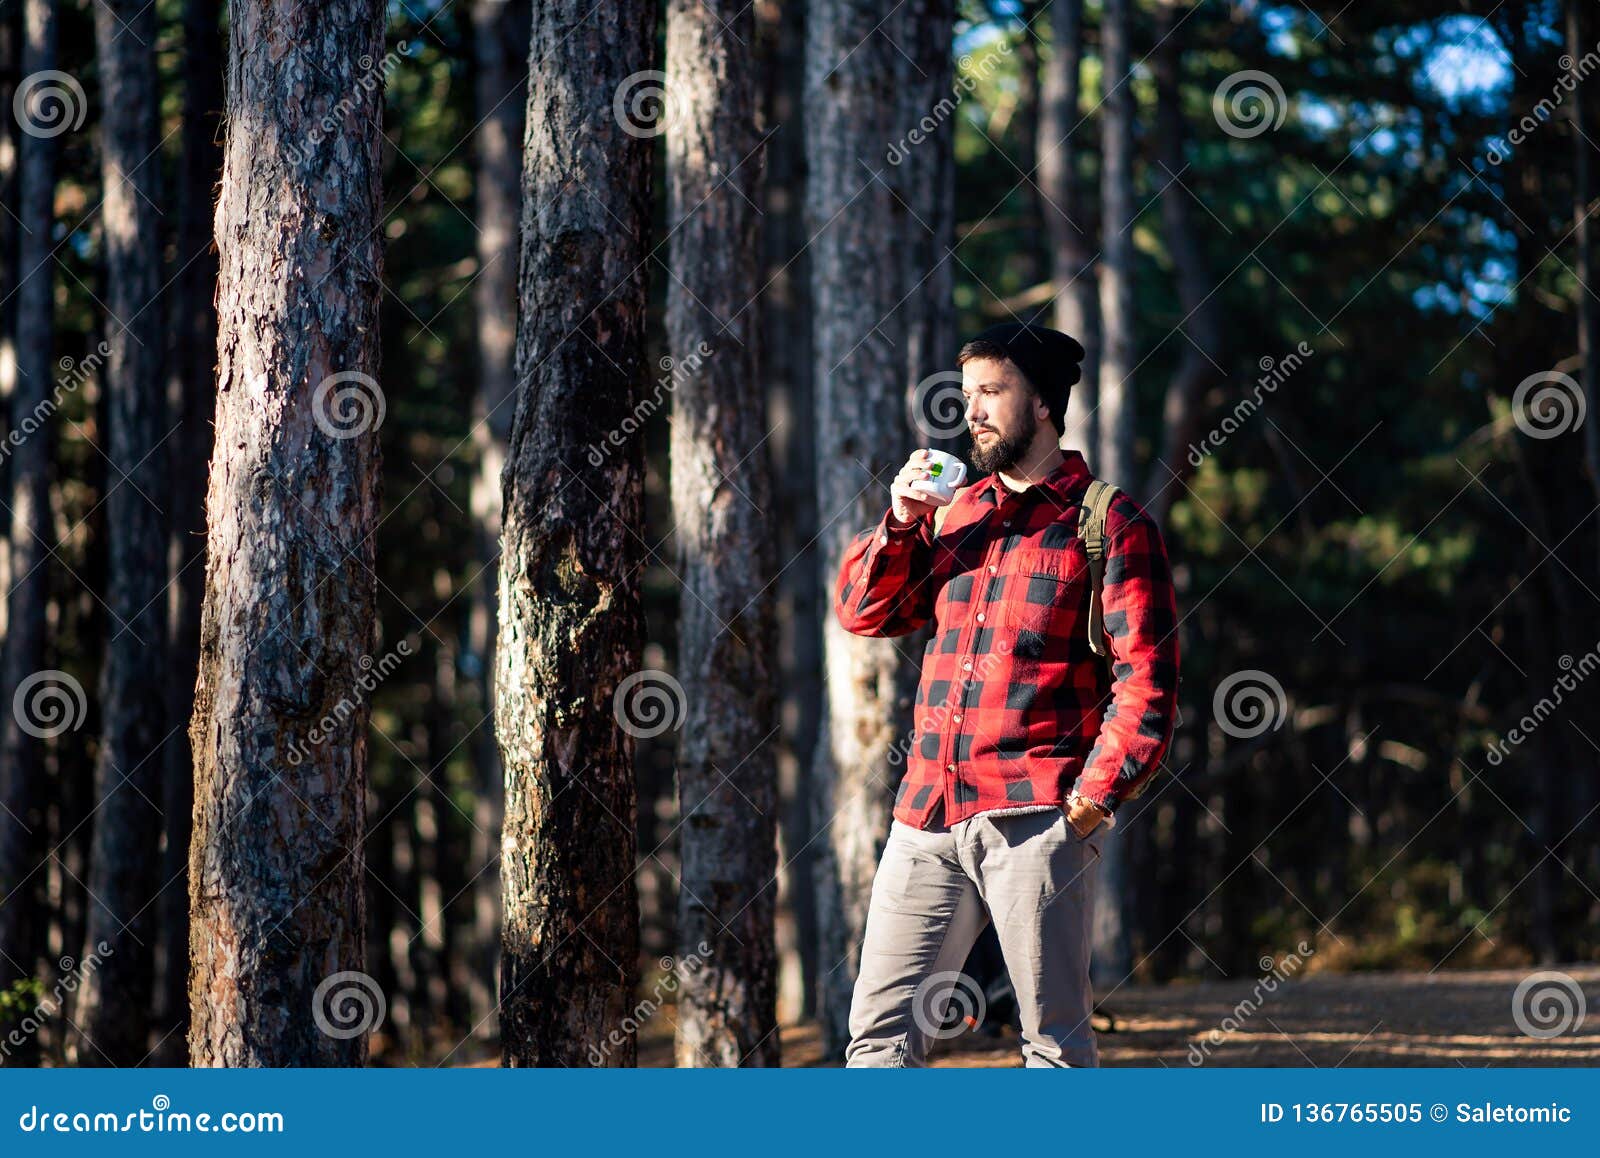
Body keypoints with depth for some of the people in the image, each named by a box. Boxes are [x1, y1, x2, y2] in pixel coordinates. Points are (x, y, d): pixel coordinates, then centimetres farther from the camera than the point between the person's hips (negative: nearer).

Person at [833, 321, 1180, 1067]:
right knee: (882, 1030, 1)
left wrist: (1095, 795, -13)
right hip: (928, 814, 6)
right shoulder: (952, 513, 20)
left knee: (1055, 1035, -3)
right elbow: (863, 612, 17)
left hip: (1037, 817, -6)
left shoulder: (1108, 523, 1)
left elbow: (1145, 679, -5)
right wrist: (901, 523, 2)